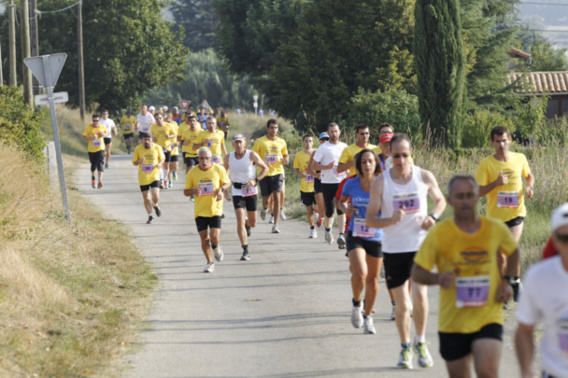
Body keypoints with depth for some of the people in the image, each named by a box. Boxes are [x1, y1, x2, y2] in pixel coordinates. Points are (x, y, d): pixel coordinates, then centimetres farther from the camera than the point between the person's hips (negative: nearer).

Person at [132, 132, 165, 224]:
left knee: (155, 197, -16)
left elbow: (162, 157, 13)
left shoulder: (157, 148, -5)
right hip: (143, 177, 1)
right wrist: (139, 161, -19)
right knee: (146, 198, 6)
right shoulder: (138, 149, -4)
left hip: (154, 176, -1)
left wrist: (160, 164, -9)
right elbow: (134, 162, 5)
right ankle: (150, 216, 26)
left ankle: (155, 205, 20)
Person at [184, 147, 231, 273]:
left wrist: (221, 189, -12)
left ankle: (216, 247, 25)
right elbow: (186, 192, 4)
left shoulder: (219, 169, -4)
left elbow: (227, 183, 10)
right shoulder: (192, 173, -3)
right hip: (200, 210, 1)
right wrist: (193, 191, -19)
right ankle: (210, 263, 20)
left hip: (215, 209, -1)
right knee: (204, 238, 0)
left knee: (214, 237, -12)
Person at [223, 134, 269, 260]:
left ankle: (247, 223, 49)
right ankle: (246, 251, -12)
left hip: (251, 191, 0)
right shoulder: (228, 158, -1)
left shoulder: (252, 155, -8)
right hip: (237, 192, 0)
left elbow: (265, 168, -1)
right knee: (240, 221, -15)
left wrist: (255, 180, -15)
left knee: (253, 223, 9)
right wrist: (225, 191, 8)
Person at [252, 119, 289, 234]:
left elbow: (286, 154, 21)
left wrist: (286, 159, -3)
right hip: (264, 173, 0)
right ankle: (264, 208, 48)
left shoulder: (281, 142, 6)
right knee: (265, 198, 8)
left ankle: (275, 225, -12)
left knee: (277, 198, -13)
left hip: (278, 172, 1)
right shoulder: (260, 141, -1)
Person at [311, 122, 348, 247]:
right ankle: (328, 229, 34)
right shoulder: (323, 148, -1)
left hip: (341, 182, 2)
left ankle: (341, 235, -16)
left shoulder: (344, 147, 10)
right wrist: (327, 167, -17)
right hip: (327, 182, -2)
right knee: (329, 210, 4)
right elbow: (313, 166, -4)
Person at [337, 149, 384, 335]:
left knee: (373, 279, 11)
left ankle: (367, 316, 32)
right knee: (360, 273, -23)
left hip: (376, 237, 1)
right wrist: (345, 209, -6)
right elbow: (341, 201, 15)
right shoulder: (351, 184, -4)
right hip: (355, 236, -1)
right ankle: (357, 304, 6)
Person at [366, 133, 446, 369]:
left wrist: (434, 216, -6)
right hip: (393, 249, 0)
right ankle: (405, 348, 24)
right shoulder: (381, 183, -6)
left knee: (420, 294, -16)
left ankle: (421, 343, 5)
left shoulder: (425, 177, -2)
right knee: (401, 305, 4)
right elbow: (370, 219, -6)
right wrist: (391, 220, -26)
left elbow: (440, 200, 15)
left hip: (420, 245, 0)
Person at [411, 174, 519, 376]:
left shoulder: (496, 229, -1)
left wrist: (508, 281, 4)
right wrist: (438, 278, -23)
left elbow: (513, 252, 20)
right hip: (453, 321, 1)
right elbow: (417, 273, -2)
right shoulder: (438, 233, -7)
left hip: (488, 319, 0)